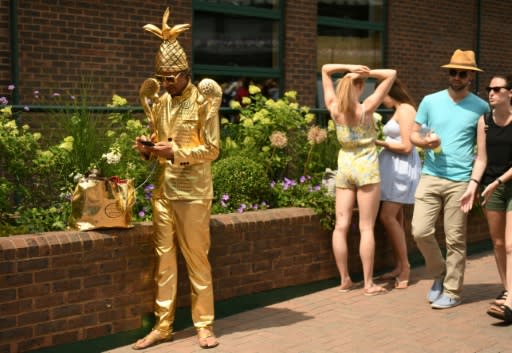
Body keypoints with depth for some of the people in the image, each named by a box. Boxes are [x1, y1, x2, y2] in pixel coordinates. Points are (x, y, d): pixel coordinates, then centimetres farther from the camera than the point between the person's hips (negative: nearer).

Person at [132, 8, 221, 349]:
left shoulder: (203, 100, -7)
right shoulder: (159, 100, 11)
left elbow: (212, 149, -9)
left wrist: (175, 152, -19)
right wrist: (148, 147, -2)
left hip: (193, 193, -5)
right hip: (162, 191, 6)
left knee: (197, 260, 2)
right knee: (164, 259, 8)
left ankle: (204, 325, 12)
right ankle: (163, 325, 16)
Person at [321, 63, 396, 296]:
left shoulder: (334, 108, -2)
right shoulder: (366, 108, -11)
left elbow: (325, 69, 8)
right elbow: (391, 74, -9)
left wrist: (349, 68, -2)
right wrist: (368, 73, -7)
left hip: (344, 167, 4)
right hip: (366, 168, -4)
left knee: (341, 226, 4)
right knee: (366, 228, -2)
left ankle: (345, 280, 9)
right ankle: (369, 284, 1)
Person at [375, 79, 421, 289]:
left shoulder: (405, 110, -10)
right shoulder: (399, 111, 19)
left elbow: (406, 146, -15)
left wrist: (380, 143, -8)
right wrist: (381, 141, 10)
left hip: (403, 167, -10)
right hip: (394, 167, 10)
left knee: (387, 216, -12)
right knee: (395, 217, 8)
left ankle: (405, 267, -5)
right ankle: (399, 267, 12)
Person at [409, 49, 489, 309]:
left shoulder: (481, 108, 1)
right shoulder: (430, 101, 7)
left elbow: (483, 151, 1)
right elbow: (413, 134, 13)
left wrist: (474, 183, -10)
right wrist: (424, 142, -11)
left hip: (460, 182, -2)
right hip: (430, 178, 2)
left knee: (455, 239, 1)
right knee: (420, 231, -4)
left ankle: (452, 292, 14)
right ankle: (439, 273, 21)